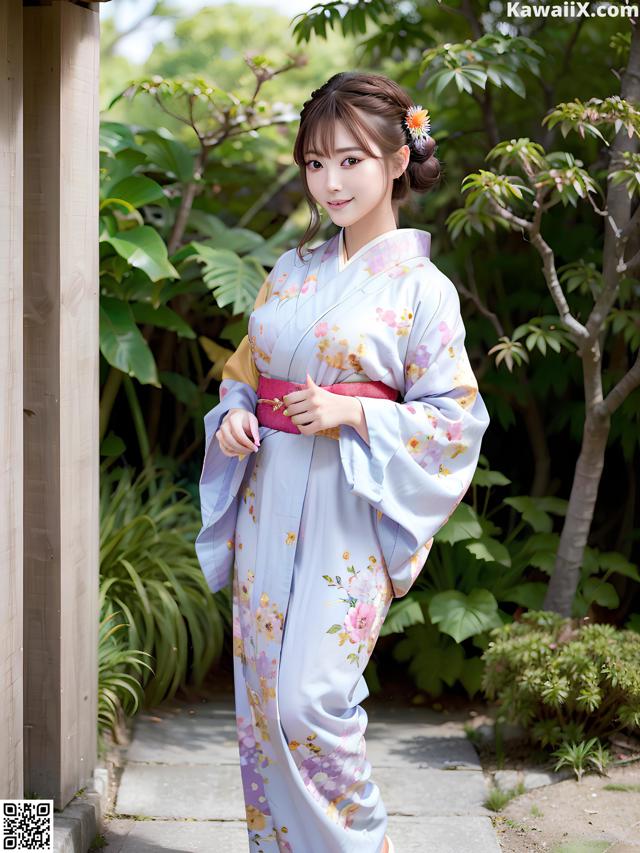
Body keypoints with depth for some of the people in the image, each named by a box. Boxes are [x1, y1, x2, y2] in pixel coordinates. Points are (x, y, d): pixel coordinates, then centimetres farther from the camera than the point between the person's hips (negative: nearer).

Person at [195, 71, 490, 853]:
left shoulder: (421, 289, -5)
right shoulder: (291, 272, 11)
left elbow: (456, 417, -6)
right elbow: (243, 371, 19)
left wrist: (354, 415, -18)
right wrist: (233, 416, -2)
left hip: (348, 513, -5)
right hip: (266, 502, 6)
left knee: (309, 701, -12)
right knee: (260, 696, 8)